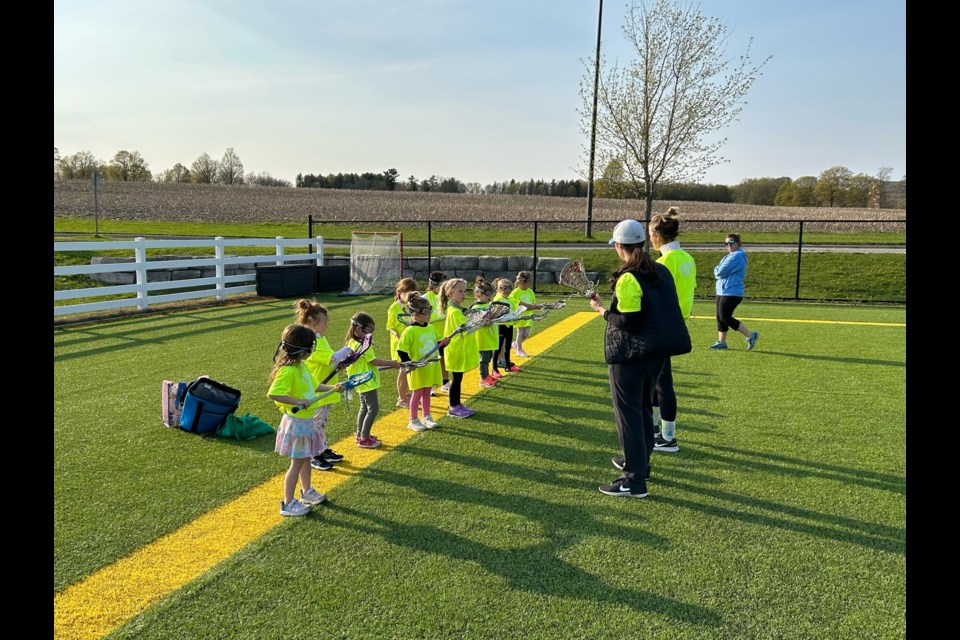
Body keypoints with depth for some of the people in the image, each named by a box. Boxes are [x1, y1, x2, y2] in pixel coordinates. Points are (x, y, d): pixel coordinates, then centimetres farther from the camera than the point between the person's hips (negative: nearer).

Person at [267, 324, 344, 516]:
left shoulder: (302, 366, 5)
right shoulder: (287, 371, -25)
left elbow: (313, 386, 18)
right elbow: (273, 394, -34)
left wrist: (333, 387, 12)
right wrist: (299, 402, -32)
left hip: (307, 420, 9)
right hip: (297, 422, -9)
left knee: (306, 458, 22)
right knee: (297, 462, 2)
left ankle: (306, 492, 40)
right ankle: (288, 504, 15)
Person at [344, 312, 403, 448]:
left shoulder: (351, 342, 7)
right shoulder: (362, 345, -23)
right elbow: (374, 361, -21)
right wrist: (391, 363, -12)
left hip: (361, 381, 11)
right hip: (367, 381, -11)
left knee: (364, 407, 22)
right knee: (373, 409, -3)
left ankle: (361, 435, 32)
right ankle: (364, 439, 2)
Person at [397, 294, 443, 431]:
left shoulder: (432, 328, 5)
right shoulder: (410, 331, -17)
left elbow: (438, 343, 20)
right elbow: (401, 351, -18)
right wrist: (409, 364, -22)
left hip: (431, 367, 6)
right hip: (418, 369, -6)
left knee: (427, 392, 16)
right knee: (417, 393, 5)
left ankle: (426, 417, 29)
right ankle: (413, 420, 18)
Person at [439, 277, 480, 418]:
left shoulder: (459, 309, 11)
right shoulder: (454, 311, -19)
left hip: (461, 350, 9)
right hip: (456, 350, -9)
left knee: (458, 378, 15)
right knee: (456, 379, -1)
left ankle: (457, 405, 24)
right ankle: (453, 408, 9)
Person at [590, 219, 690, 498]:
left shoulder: (628, 278, -18)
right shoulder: (662, 272, 5)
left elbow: (628, 323, -21)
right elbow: (664, 311, 11)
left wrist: (602, 310, -7)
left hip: (629, 355, -8)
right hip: (657, 351, 8)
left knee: (627, 413, -1)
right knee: (644, 408, 21)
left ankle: (634, 480, 3)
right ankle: (640, 462, 36)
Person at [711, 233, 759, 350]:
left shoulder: (737, 256, -15)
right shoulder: (730, 256, 18)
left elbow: (720, 272, -20)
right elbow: (717, 271, 15)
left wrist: (717, 270, 1)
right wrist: (718, 271, -5)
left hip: (731, 292, -10)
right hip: (723, 291, 10)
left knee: (725, 318, -10)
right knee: (720, 317, 11)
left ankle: (750, 335, -4)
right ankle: (721, 342, 17)